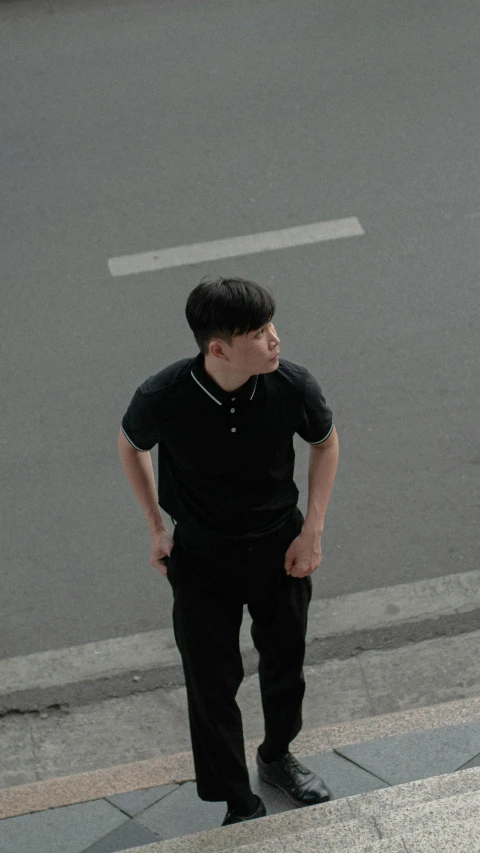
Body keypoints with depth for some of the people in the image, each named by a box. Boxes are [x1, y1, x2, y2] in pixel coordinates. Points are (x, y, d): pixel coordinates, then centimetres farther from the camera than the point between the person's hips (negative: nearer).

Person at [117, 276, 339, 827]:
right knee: (212, 684, 7)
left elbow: (325, 442, -1)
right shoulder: (162, 399, -28)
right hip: (202, 559, -2)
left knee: (285, 662, 21)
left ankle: (277, 758, 51)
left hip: (279, 550, 2)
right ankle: (240, 805, 28)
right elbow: (130, 445, -3)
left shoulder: (293, 386, -24)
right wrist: (157, 528, 0)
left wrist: (312, 531, -4)